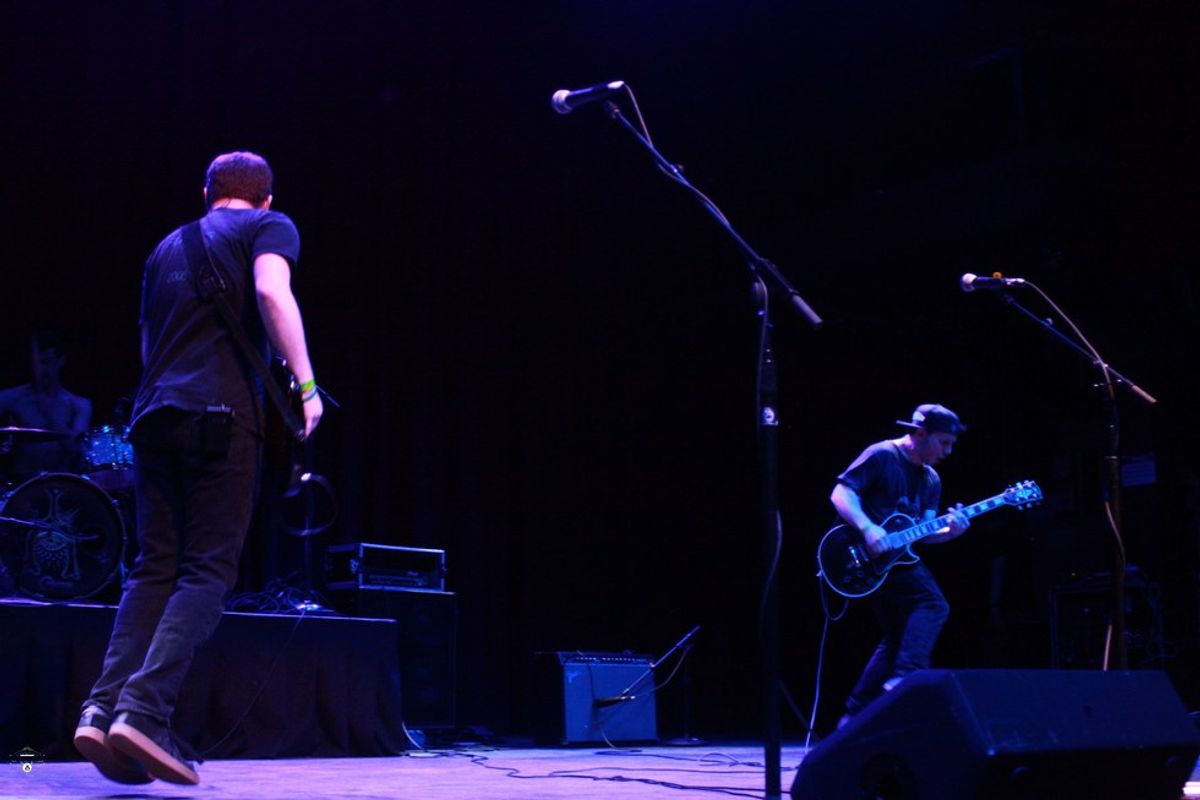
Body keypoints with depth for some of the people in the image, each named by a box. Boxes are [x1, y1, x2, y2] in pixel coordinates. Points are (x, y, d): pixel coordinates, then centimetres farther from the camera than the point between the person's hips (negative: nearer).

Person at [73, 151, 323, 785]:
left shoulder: (170, 246, 26)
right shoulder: (270, 227, 8)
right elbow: (272, 292, -13)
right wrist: (305, 383, -13)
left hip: (153, 414, 6)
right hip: (221, 412, -6)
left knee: (154, 567, 8)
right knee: (208, 570, -5)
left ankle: (104, 708, -5)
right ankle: (144, 711, -18)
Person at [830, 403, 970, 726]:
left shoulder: (931, 480, 15)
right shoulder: (882, 456, -9)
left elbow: (922, 532, 11)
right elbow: (841, 493, -15)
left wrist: (948, 532, -10)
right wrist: (867, 528, -27)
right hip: (869, 554, -9)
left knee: (898, 637, 11)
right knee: (932, 604, -23)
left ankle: (855, 714, 17)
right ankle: (904, 680, -25)